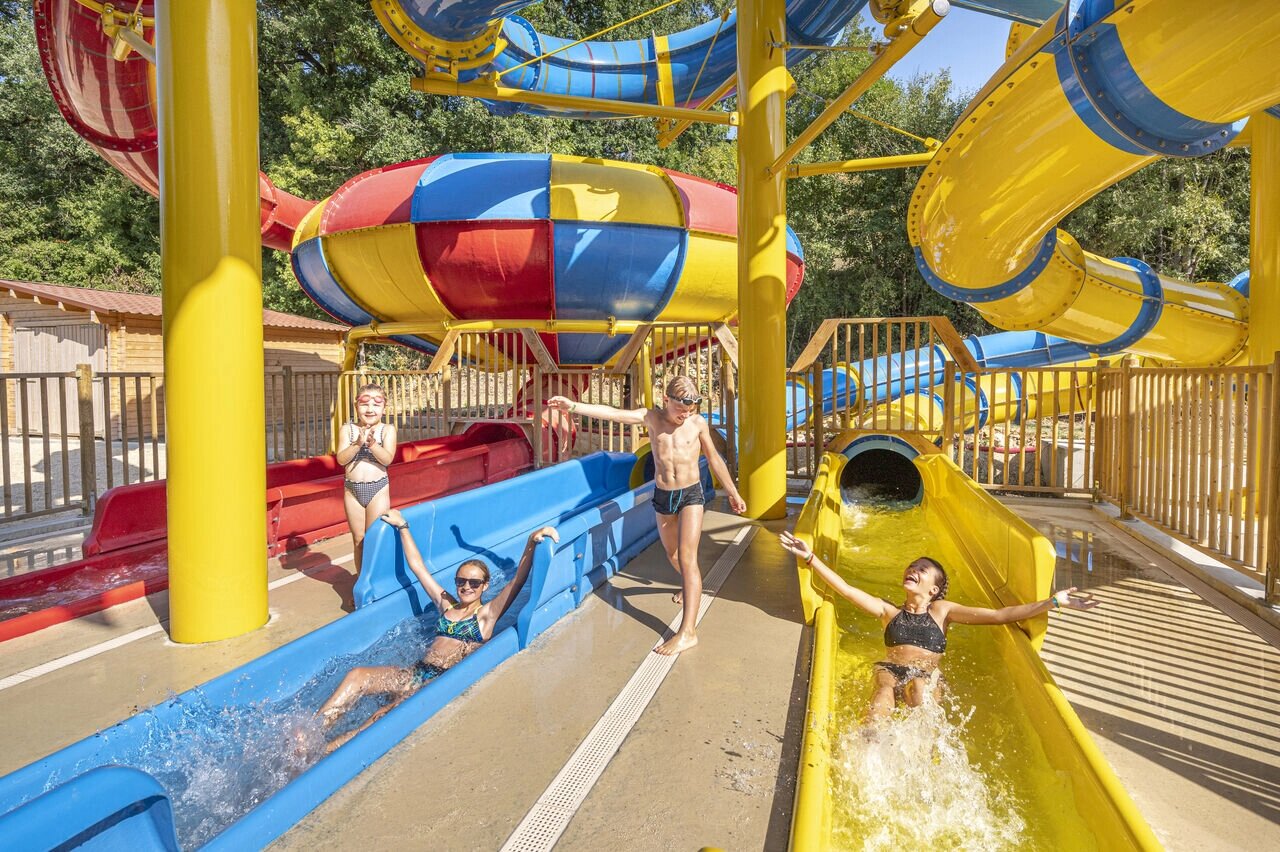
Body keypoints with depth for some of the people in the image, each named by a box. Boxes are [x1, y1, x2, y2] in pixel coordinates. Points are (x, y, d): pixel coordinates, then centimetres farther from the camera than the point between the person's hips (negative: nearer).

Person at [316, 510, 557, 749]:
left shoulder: (487, 615, 6)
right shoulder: (446, 605, 20)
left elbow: (518, 580, -10)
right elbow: (417, 565, 24)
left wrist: (531, 543, -24)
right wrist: (403, 526, 26)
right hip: (417, 671, 6)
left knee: (389, 713, -32)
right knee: (356, 675, -20)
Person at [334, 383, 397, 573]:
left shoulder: (388, 429, -4)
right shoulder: (348, 429, 1)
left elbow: (387, 459, -15)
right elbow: (341, 459, -9)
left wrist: (372, 443, -28)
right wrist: (358, 443, -22)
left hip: (377, 488, -2)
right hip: (352, 489, 2)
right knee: (358, 539, 12)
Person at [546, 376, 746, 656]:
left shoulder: (698, 422, -6)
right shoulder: (652, 417, -6)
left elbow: (714, 459, 6)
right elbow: (614, 414, -19)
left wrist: (733, 493, 12)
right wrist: (574, 406, -32)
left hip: (691, 494, -3)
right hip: (662, 496, 3)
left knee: (686, 558, -12)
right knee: (672, 555, 21)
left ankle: (688, 631, -13)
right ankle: (692, 583, 55)